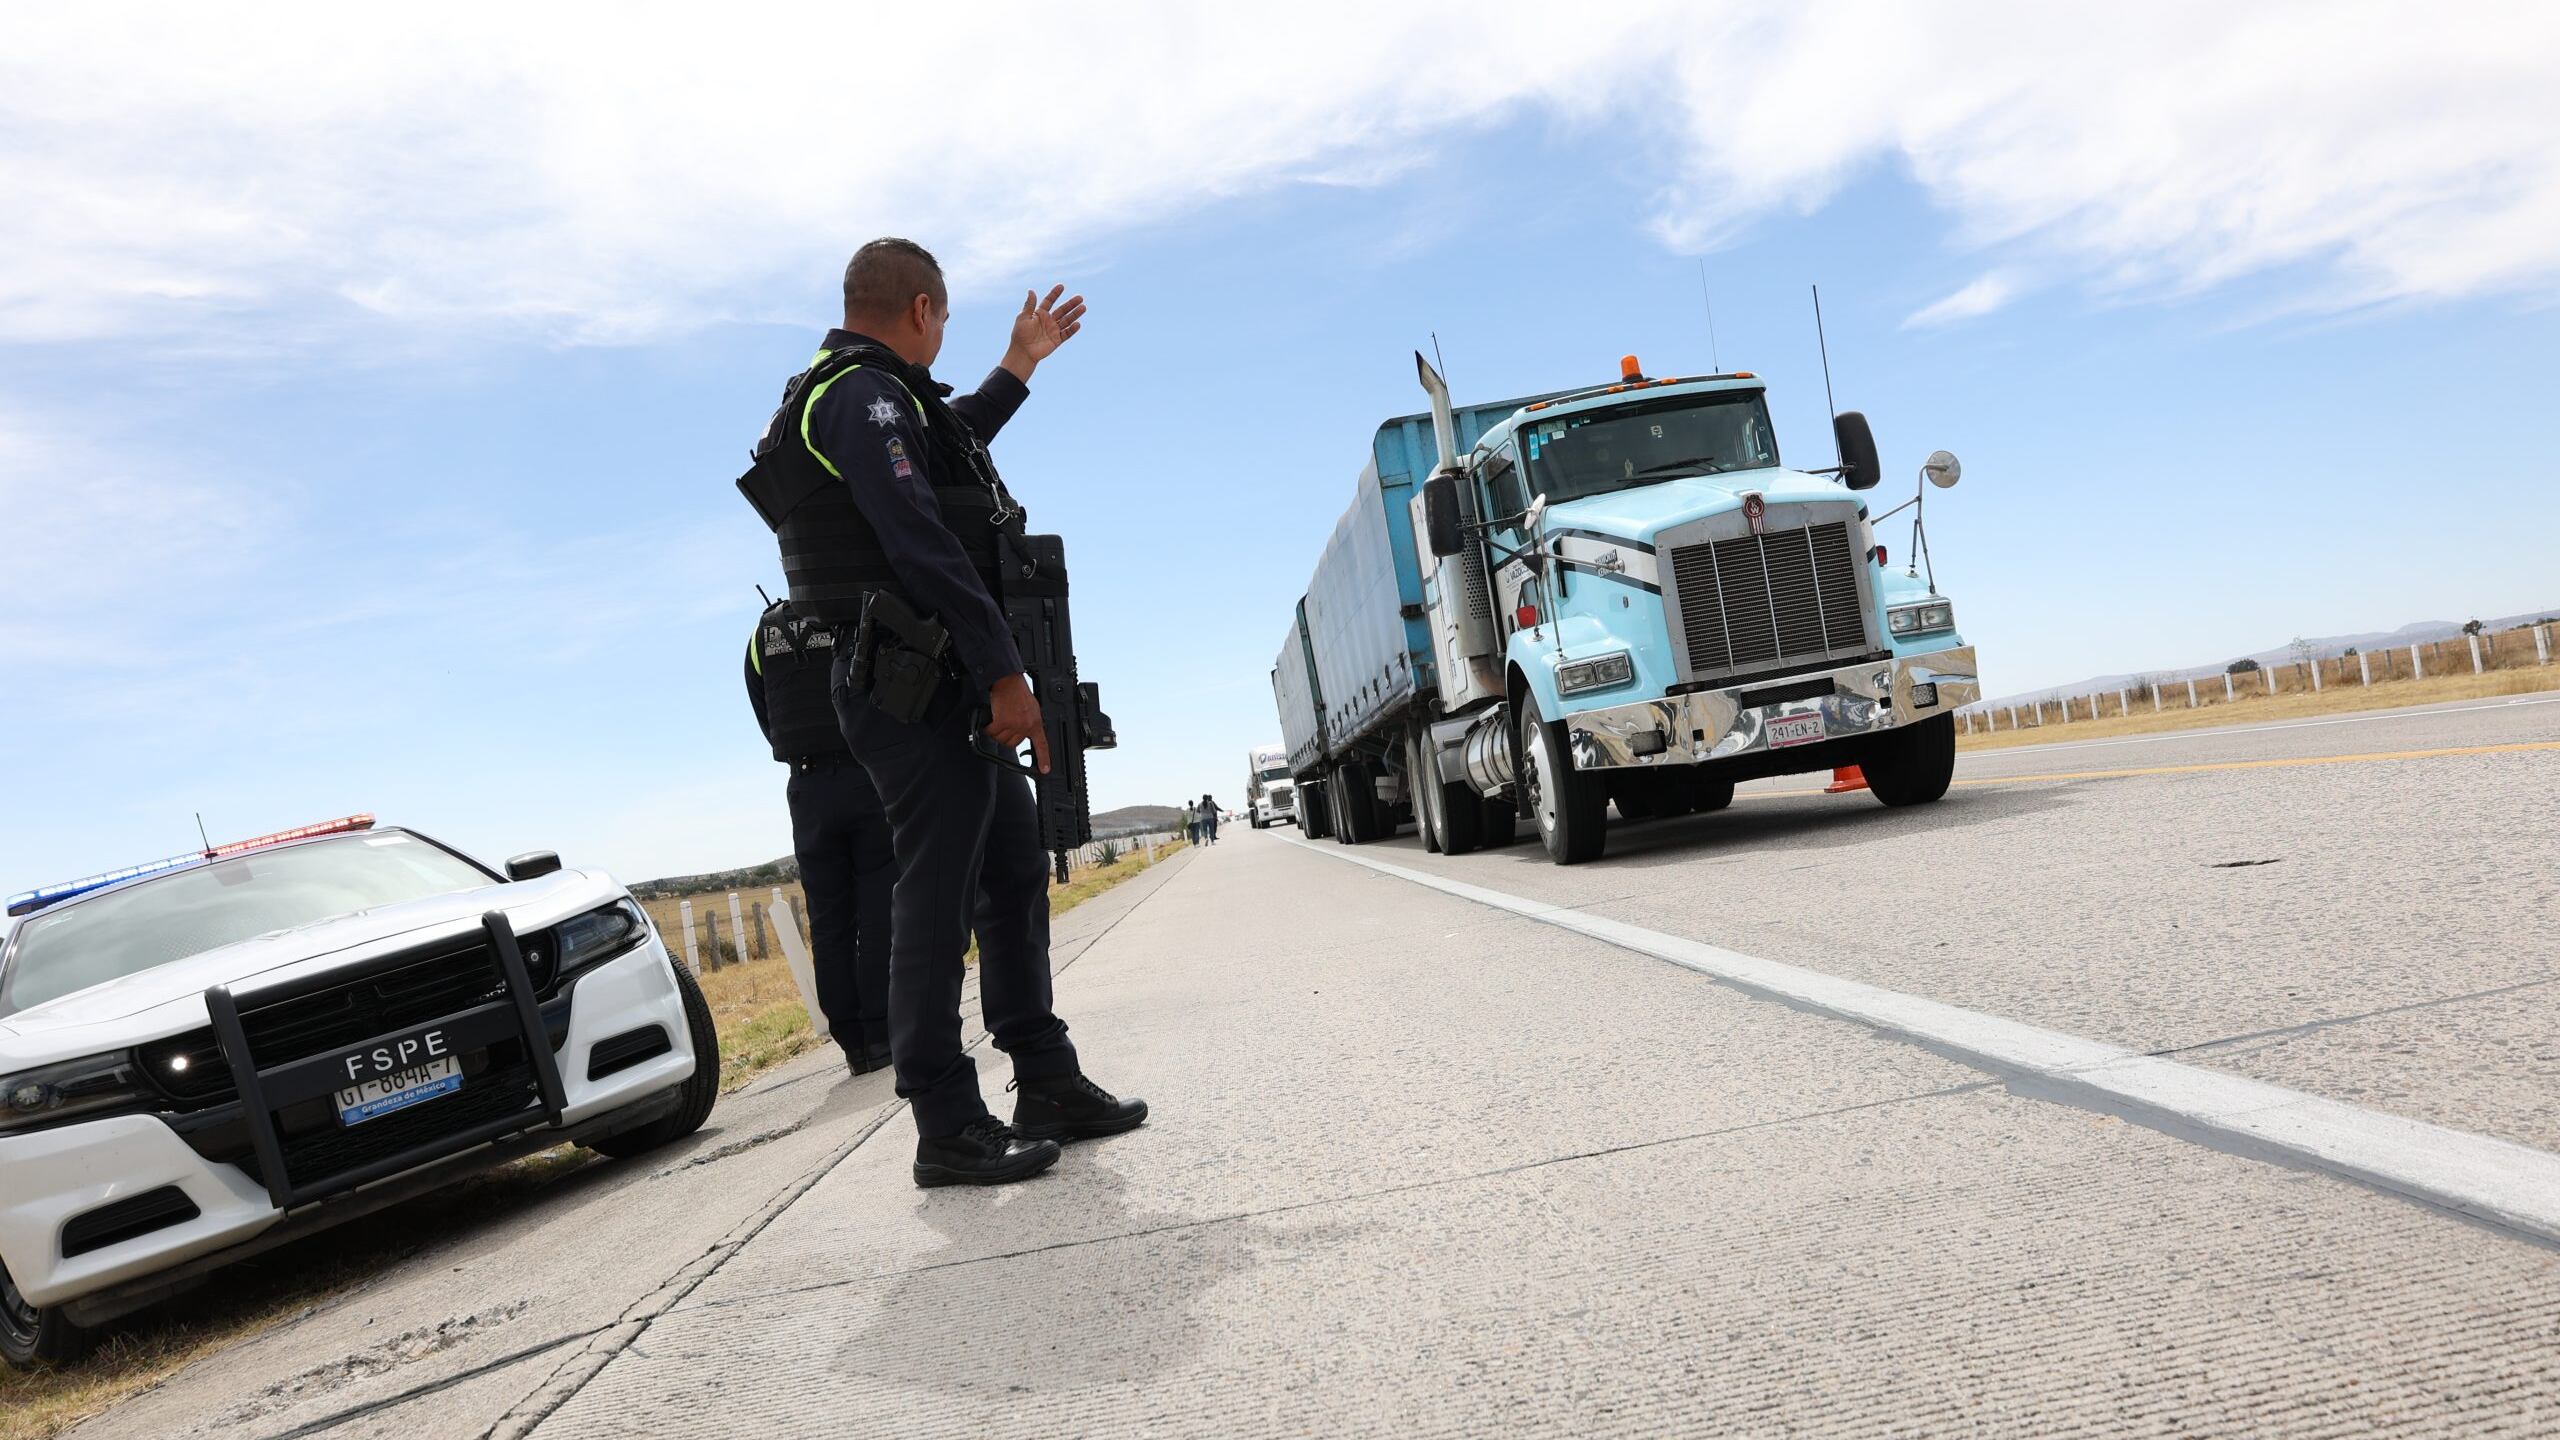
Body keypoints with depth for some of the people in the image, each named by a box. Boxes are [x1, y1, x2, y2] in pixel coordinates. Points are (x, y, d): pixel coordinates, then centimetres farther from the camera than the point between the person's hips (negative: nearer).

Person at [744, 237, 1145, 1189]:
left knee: (1015, 876, 12)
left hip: (950, 693, 11)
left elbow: (952, 439, 44)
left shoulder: (876, 399, 22)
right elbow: (922, 546, -21)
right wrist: (1005, 673, -22)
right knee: (938, 898, -8)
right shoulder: (862, 397, -10)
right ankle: (948, 1129, -1)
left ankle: (1047, 1084, 21)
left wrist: (1021, 364, 49)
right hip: (917, 692, -11)